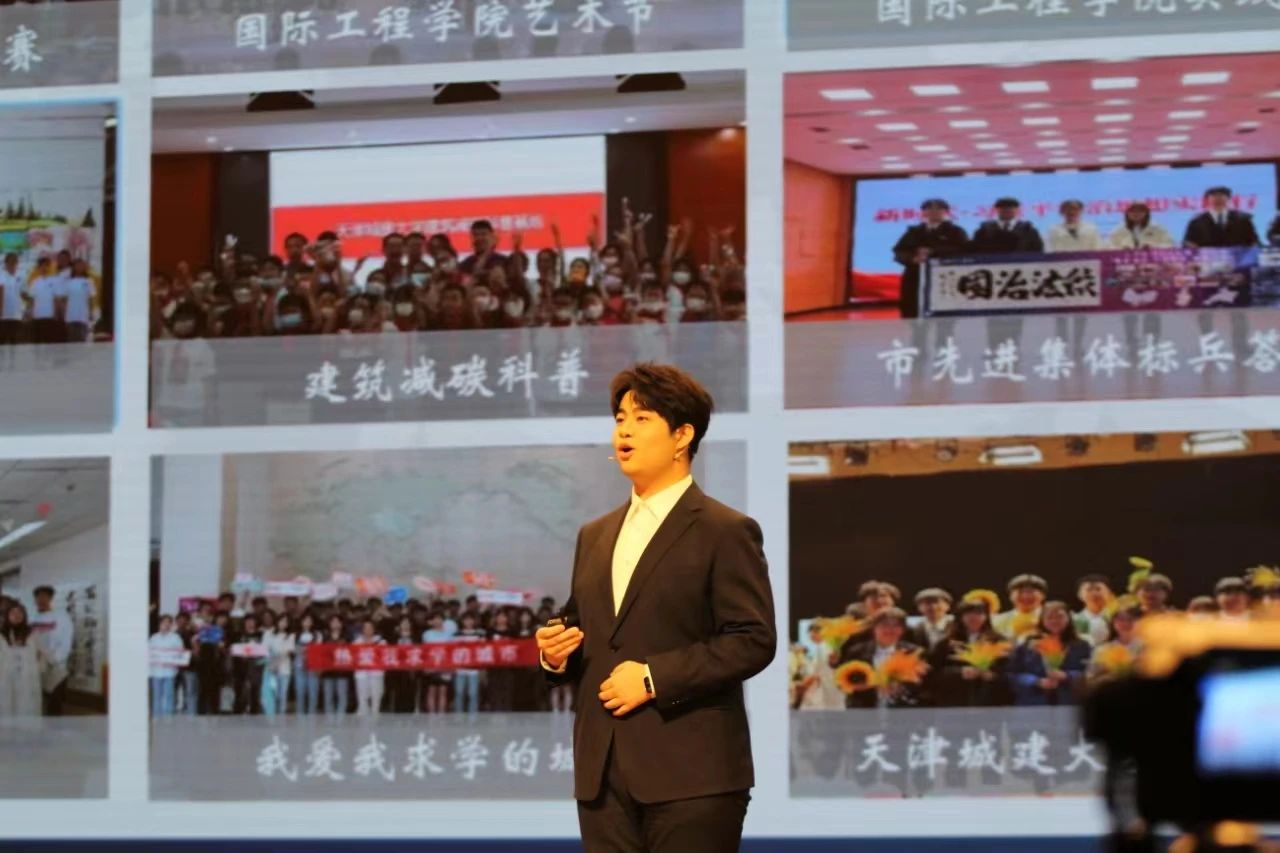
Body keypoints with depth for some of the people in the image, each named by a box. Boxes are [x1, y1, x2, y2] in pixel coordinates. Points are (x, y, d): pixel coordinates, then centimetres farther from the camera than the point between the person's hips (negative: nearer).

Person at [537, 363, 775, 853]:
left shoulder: (725, 532, -3)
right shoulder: (595, 536, 19)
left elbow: (754, 639, -11)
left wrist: (654, 677, -16)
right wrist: (556, 654, 2)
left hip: (691, 773, -6)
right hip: (604, 773, 7)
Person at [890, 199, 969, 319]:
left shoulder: (955, 232, 9)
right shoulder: (914, 232, 19)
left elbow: (961, 251, -9)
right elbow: (899, 253, 8)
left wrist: (932, 253, -17)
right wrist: (913, 259, -15)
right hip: (915, 282, 3)